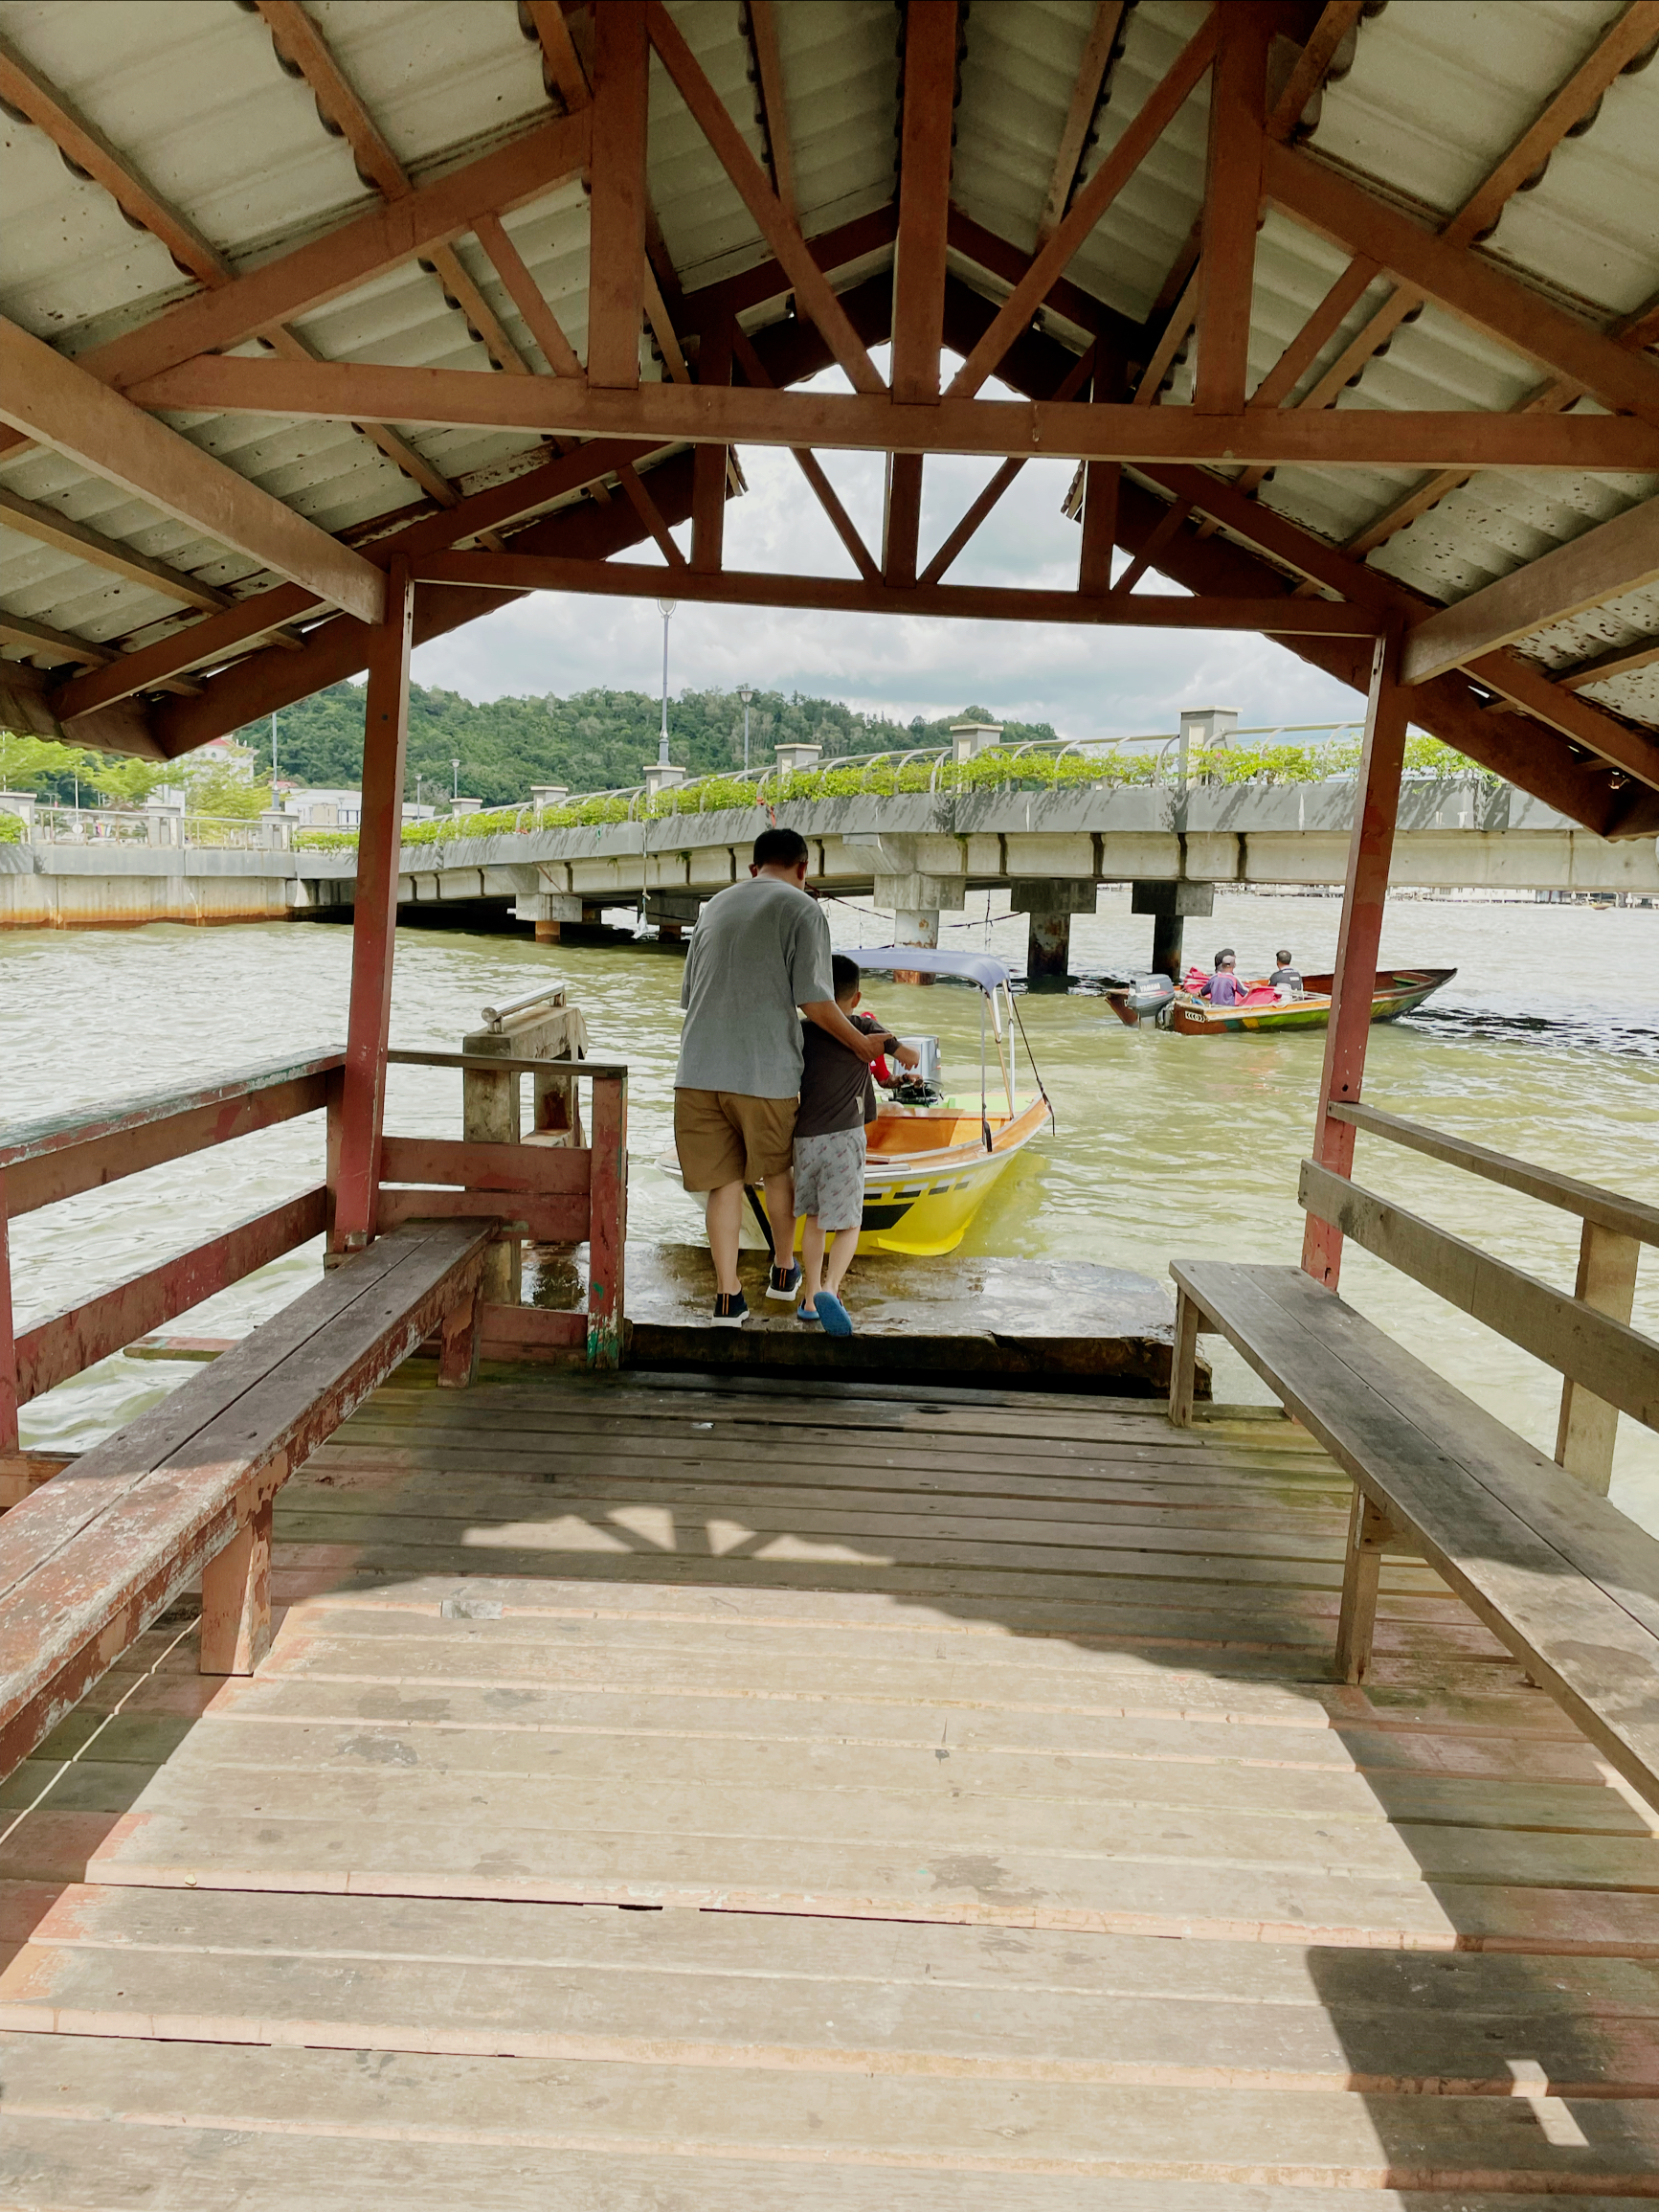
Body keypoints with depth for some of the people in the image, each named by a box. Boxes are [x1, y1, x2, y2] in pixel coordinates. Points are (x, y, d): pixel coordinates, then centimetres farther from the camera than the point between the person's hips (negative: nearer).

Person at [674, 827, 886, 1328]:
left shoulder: (716, 906, 18)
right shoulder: (802, 910, -1)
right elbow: (814, 1001, -9)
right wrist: (863, 1045, 2)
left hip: (698, 1070, 4)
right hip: (764, 1072, -4)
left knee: (724, 1181, 10)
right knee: (777, 1171, 18)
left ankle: (727, 1297, 10)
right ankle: (785, 1272, 33)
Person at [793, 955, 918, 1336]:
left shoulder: (801, 1032, 6)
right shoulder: (863, 1028, 1)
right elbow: (912, 1056, 8)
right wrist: (905, 1057, 29)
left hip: (804, 1138, 3)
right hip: (844, 1138, -3)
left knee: (814, 1218, 19)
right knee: (848, 1224, 1)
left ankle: (810, 1297, 24)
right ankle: (829, 1288, -23)